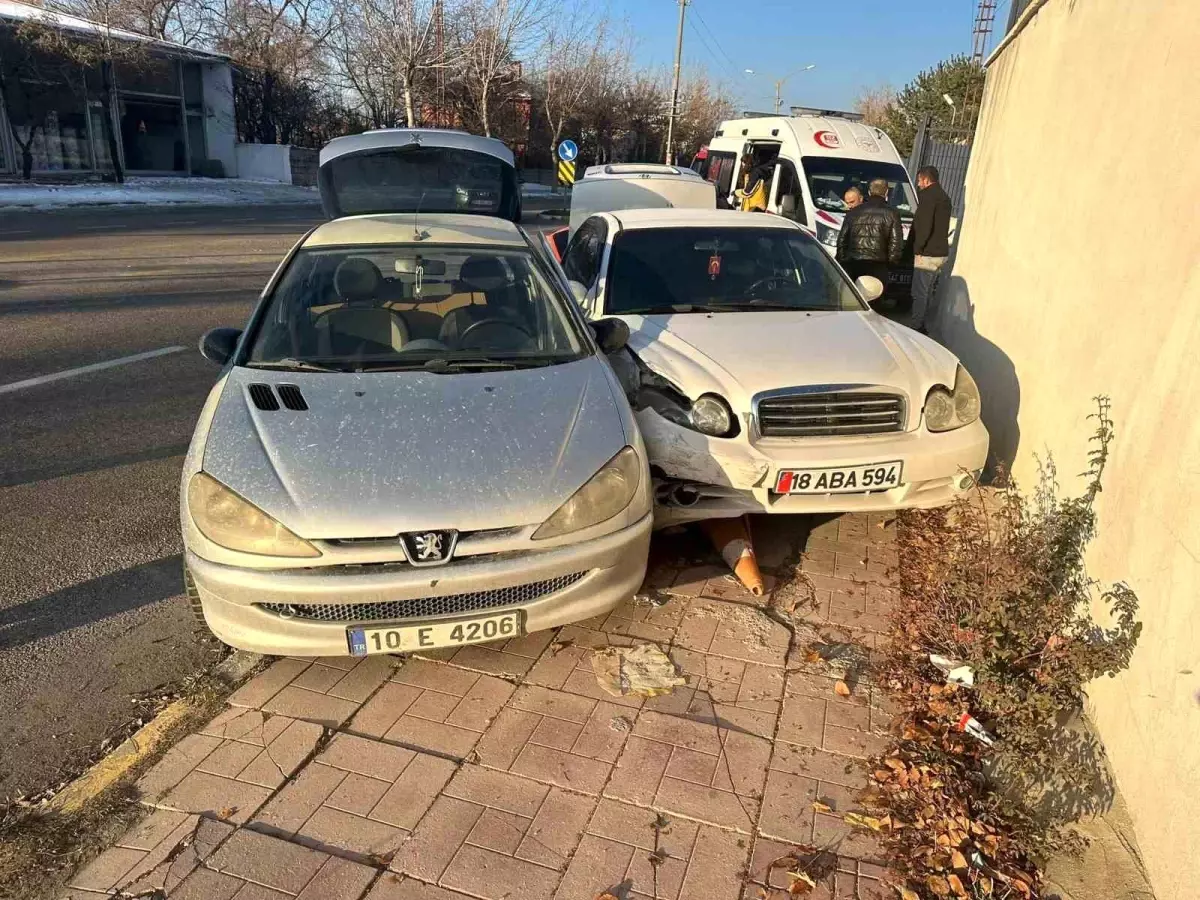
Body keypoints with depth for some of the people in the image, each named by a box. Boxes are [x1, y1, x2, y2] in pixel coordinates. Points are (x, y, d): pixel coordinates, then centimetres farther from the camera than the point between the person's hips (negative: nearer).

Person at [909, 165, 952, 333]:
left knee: (920, 293, -6)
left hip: (928, 254, -10)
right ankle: (923, 326, 22)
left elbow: (924, 226, -21)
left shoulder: (928, 196, -13)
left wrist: (917, 248, -13)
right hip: (941, 252, 10)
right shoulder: (944, 197, 18)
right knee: (929, 292, 15)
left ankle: (916, 326, -5)